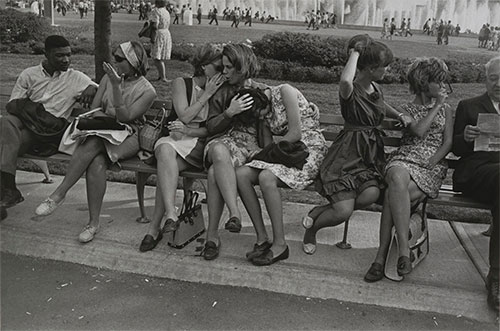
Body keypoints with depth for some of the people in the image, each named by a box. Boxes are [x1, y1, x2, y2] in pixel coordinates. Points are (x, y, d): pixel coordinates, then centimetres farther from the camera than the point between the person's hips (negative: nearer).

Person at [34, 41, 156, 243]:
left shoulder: (147, 91, -7)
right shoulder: (109, 77, 8)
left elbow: (124, 117, -16)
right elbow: (94, 108, 6)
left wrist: (116, 87, -24)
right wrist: (111, 121, -13)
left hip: (128, 137, -4)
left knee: (94, 144, -36)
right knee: (97, 162, -31)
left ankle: (59, 194, -28)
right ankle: (93, 222, -27)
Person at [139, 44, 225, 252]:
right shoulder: (181, 83, 10)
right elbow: (185, 116, -4)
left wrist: (189, 131, -11)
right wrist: (206, 95, -3)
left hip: (200, 144, 0)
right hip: (176, 139, 0)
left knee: (166, 166, -30)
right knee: (165, 149, -37)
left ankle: (155, 227, -28)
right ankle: (171, 215, -45)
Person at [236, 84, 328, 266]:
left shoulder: (284, 91, -11)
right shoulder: (262, 112, 12)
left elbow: (296, 133, -15)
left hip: (310, 148, -7)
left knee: (266, 177, -33)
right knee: (241, 174, -17)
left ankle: (280, 244, -23)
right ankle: (262, 238, -14)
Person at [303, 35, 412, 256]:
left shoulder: (376, 88, 11)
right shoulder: (350, 90, -13)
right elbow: (345, 81, -40)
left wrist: (399, 115, 15)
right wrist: (354, 53, -22)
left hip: (372, 153, 7)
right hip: (347, 154, -7)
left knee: (371, 194, -24)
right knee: (343, 212, -19)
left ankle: (319, 212, -1)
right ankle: (311, 230, 15)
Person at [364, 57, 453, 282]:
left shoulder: (446, 110, 21)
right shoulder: (406, 110, 17)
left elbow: (448, 143, 10)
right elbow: (418, 131, -4)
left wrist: (430, 163, -8)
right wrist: (436, 106, 3)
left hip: (433, 166, 0)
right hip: (403, 160, 0)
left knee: (393, 194, -33)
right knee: (397, 179, -40)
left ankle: (382, 256, -33)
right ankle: (404, 249, -41)